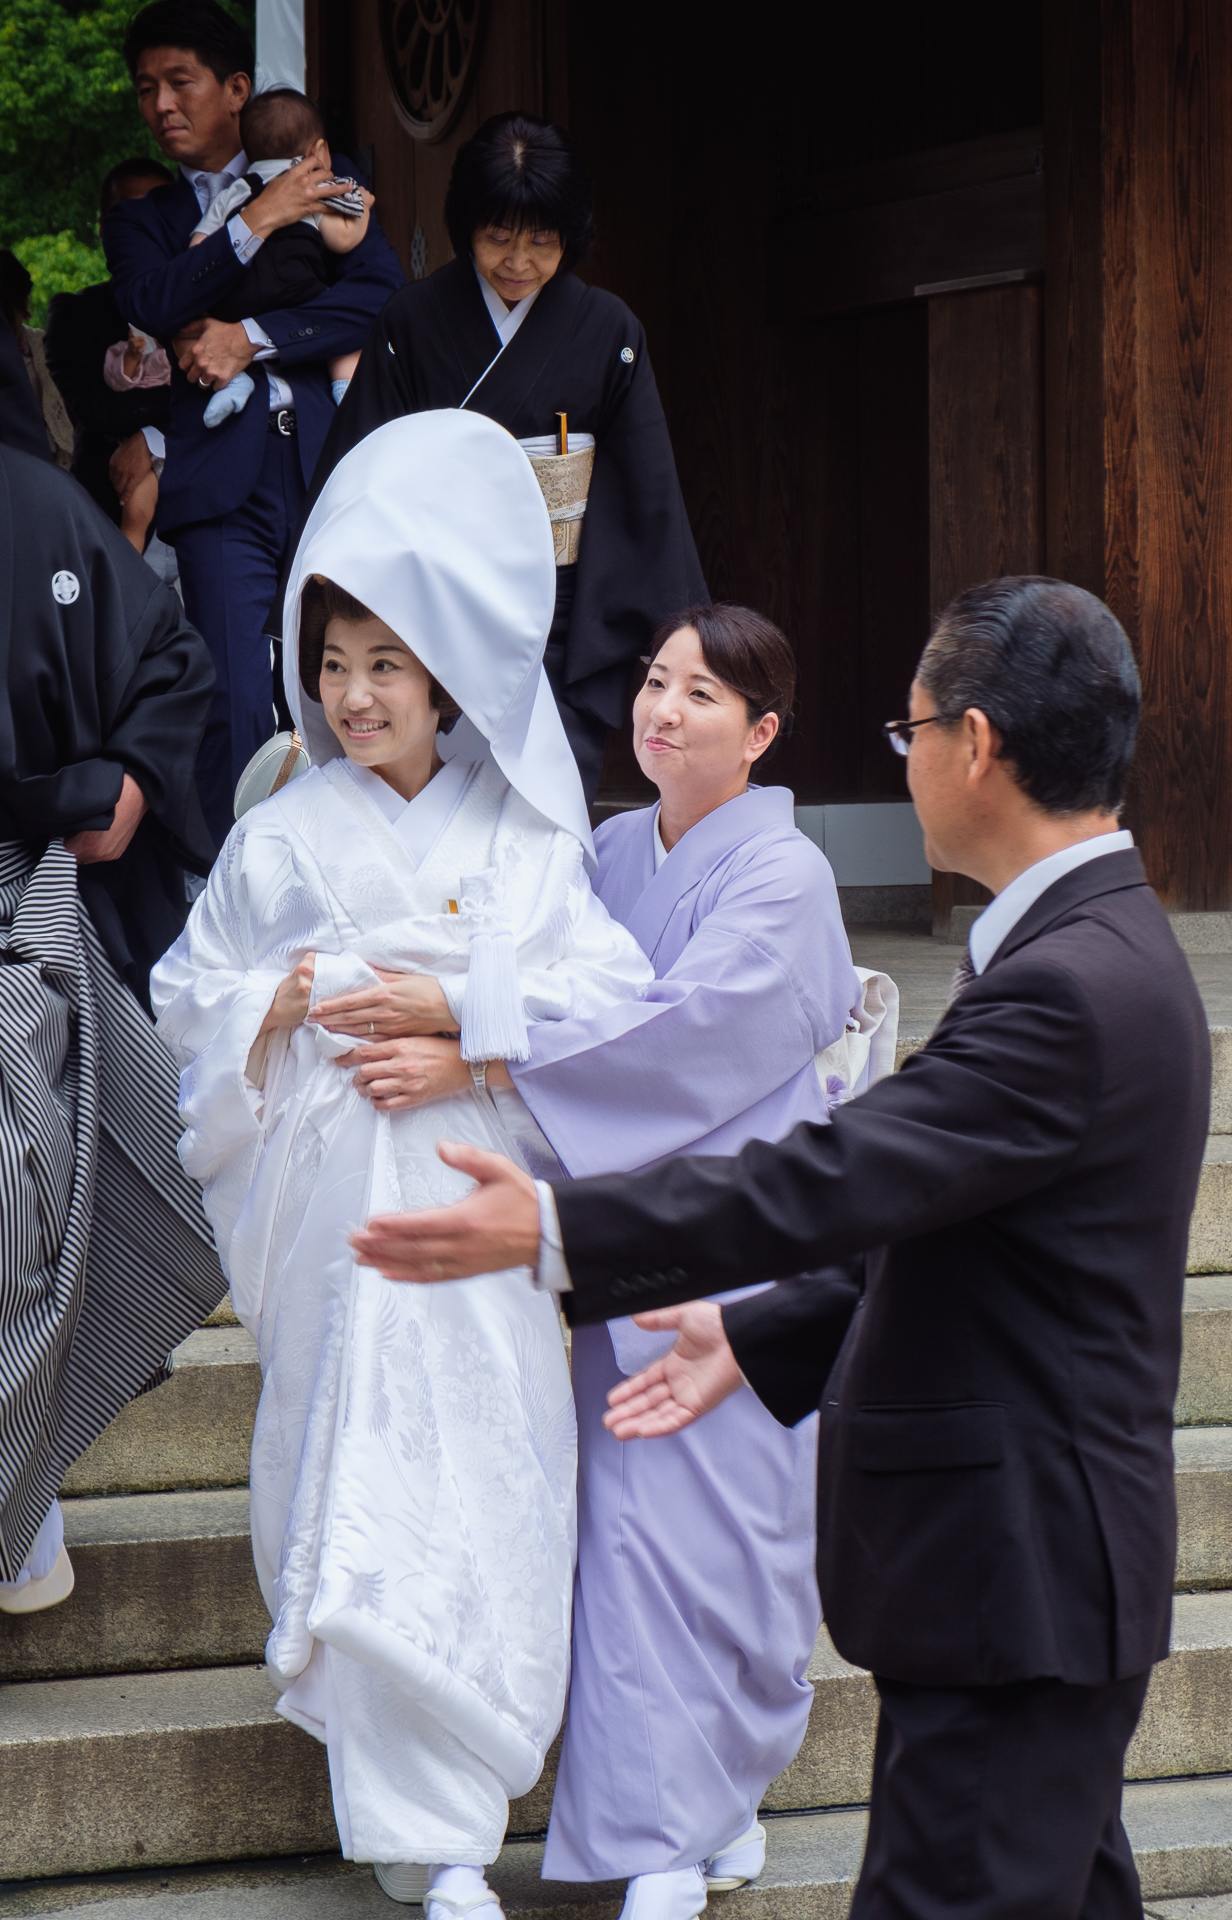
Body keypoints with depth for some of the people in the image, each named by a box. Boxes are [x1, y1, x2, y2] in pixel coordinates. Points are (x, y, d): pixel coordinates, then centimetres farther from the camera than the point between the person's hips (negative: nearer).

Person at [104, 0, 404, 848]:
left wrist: (250, 339, -5)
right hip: (223, 483, 0)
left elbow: (381, 290, 2)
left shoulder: (325, 181, 16)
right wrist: (256, 223, -8)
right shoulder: (142, 220, 19)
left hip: (333, 464, 0)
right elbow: (152, 308, -1)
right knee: (237, 706, -9)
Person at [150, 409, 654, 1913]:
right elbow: (189, 997, 11)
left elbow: (610, 990, 1)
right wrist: (280, 1003, -9)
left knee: (491, 1478, -1)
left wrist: (460, 1011, -11)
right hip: (337, 1197, -1)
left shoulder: (523, 831, 6)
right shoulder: (282, 838, 6)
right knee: (364, 1481, -6)